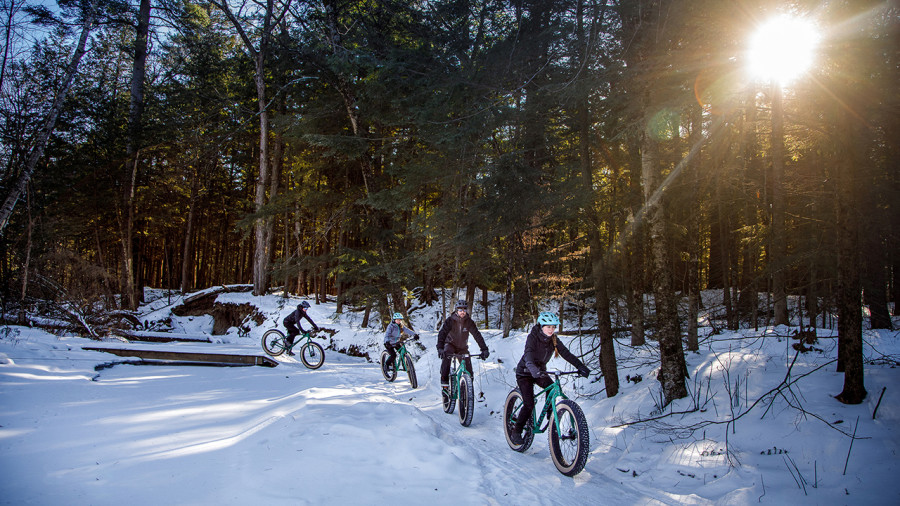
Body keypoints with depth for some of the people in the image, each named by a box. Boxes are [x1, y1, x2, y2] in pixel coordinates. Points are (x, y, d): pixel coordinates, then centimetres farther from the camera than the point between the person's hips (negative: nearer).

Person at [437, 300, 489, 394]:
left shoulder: (469, 322, -12)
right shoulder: (450, 320, -19)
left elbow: (477, 335, -14)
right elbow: (442, 333, -29)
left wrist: (484, 349, -24)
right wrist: (440, 348, -44)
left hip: (463, 347, 2)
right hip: (450, 344, -2)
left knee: (468, 369, -7)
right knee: (446, 357, -35)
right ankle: (444, 382, -29)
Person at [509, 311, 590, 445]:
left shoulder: (553, 339, -7)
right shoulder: (532, 337, -23)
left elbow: (566, 353, -15)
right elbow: (528, 354, -39)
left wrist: (580, 366, -30)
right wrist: (534, 369, -58)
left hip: (540, 371, 5)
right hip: (525, 372, -5)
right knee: (529, 404, -15)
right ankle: (516, 433, 2)